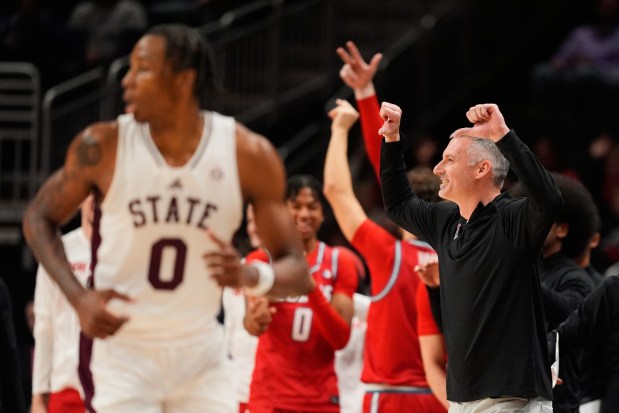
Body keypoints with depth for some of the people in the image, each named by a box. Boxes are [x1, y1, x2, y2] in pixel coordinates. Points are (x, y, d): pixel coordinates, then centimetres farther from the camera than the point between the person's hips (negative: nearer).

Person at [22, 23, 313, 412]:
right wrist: (78, 297, -12)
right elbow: (39, 218, 5)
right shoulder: (104, 146, -11)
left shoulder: (249, 155, -10)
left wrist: (253, 277, -29)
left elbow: (297, 272, -5)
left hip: (201, 351, 2)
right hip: (125, 348, -2)